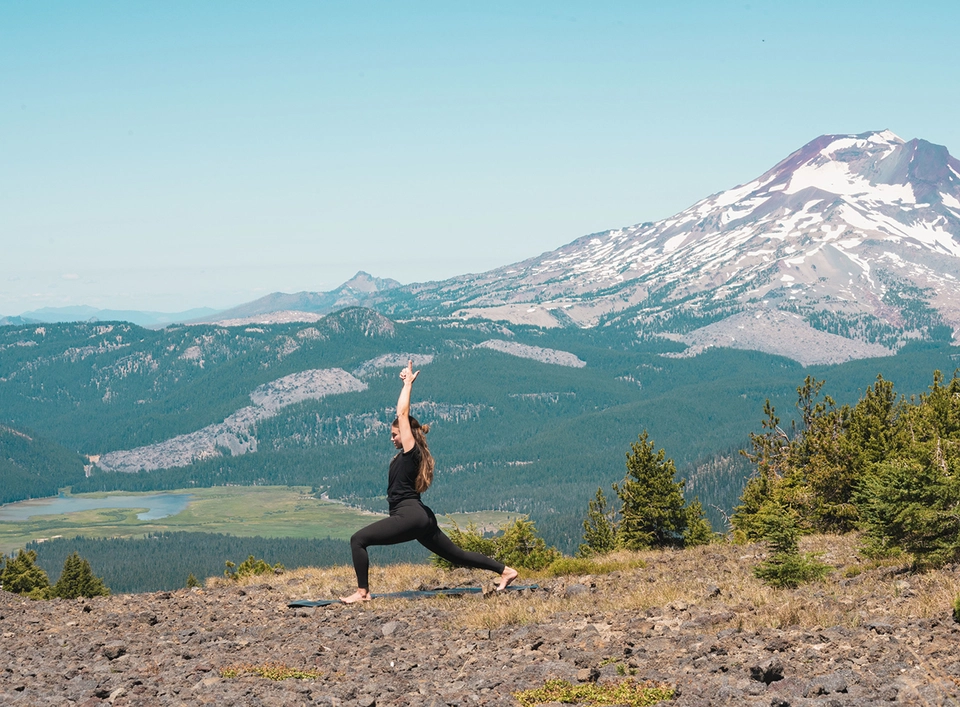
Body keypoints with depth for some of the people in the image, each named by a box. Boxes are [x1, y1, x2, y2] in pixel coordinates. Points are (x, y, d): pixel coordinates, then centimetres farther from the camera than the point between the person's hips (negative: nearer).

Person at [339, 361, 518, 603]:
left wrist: (408, 383, -2)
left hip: (409, 516, -10)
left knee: (358, 540, -14)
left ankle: (362, 592, -18)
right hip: (420, 517, 10)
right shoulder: (410, 455, 16)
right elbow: (403, 414, 24)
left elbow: (402, 413, -8)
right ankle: (506, 570, 15)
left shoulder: (411, 450, -6)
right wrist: (407, 383, 25)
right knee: (455, 555, 15)